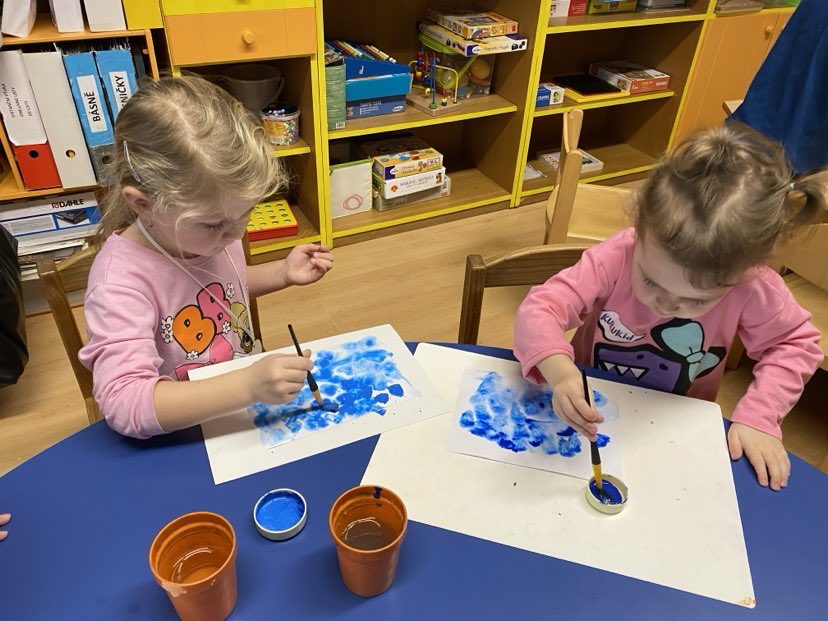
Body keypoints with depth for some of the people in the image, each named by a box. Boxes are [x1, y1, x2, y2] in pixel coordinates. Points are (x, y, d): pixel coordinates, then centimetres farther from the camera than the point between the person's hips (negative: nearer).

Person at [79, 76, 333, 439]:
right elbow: (124, 403, -32)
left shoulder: (209, 231, -5)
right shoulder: (120, 281, -25)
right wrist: (248, 385, -41)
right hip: (186, 438, -4)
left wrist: (283, 274, 0)